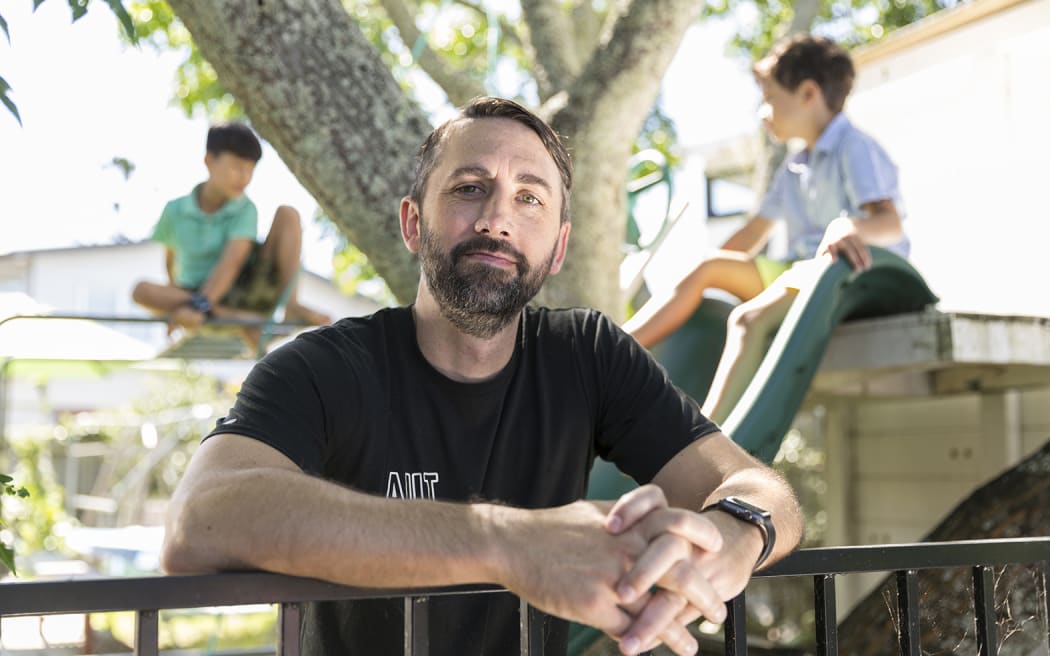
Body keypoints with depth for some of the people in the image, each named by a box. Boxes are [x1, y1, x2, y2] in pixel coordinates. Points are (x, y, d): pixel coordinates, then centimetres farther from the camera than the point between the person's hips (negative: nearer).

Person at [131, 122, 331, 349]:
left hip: (247, 293, -1)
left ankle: (291, 306, -24)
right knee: (143, 291, -30)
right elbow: (171, 257, 13)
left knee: (287, 215, -14)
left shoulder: (245, 210, -8)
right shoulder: (175, 211, -3)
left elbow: (232, 261, -24)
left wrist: (199, 304, -36)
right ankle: (240, 320, -37)